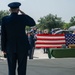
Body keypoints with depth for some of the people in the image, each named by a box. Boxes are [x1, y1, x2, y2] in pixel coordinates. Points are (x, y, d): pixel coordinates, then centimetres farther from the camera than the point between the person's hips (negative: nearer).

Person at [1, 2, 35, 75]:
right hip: (22, 47, -1)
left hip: (10, 48, 1)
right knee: (22, 68, 5)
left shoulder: (5, 19, -7)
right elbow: (33, 23, 10)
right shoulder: (22, 17, -9)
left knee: (11, 69, 8)